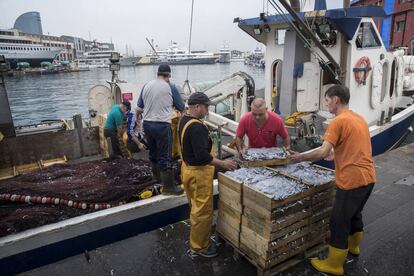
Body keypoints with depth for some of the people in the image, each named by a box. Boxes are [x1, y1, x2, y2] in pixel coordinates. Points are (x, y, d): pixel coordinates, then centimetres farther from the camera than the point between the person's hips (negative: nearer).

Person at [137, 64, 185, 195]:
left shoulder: (146, 85, 5)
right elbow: (181, 108, 4)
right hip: (162, 125, -6)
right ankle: (168, 186, 6)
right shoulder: (170, 88, -6)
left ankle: (158, 177, 36)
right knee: (165, 157, 0)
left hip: (147, 124, 6)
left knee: (153, 153, 20)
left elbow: (139, 108, 12)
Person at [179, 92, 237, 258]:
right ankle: (199, 247, 19)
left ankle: (197, 239, 38)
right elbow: (202, 156, -29)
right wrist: (222, 163, -20)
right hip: (198, 173, -11)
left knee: (196, 207, 22)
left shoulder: (184, 121, 7)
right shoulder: (196, 127, -26)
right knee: (203, 211, 4)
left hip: (188, 169, 11)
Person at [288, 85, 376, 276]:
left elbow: (323, 152, -21)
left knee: (339, 222, 3)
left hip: (352, 180, -9)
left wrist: (300, 157, -11)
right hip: (368, 177, 9)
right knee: (354, 213, 28)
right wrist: (336, 154, 27)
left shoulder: (338, 121, -14)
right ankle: (353, 246, 48)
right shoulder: (359, 118, 13)